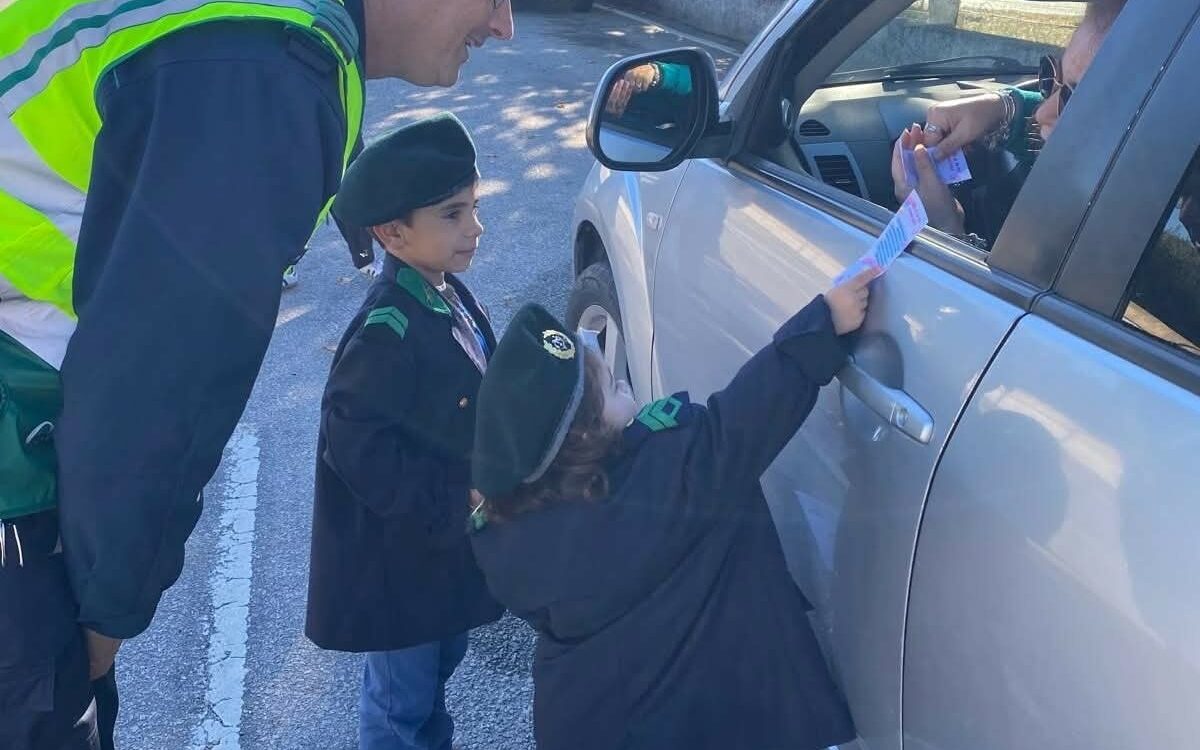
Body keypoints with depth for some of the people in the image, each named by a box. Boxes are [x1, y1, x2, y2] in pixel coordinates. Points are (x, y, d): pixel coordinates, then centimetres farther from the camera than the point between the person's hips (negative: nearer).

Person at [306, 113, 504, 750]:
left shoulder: (450, 296, -1)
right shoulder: (388, 331, -28)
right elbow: (357, 446, -26)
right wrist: (454, 501, -23)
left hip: (451, 542, 8)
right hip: (399, 556, -8)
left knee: (439, 666, 27)